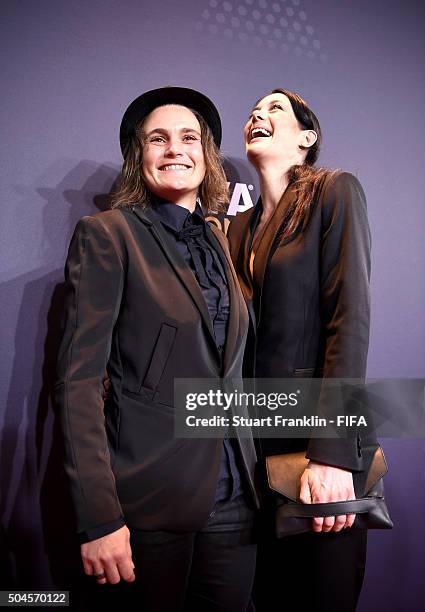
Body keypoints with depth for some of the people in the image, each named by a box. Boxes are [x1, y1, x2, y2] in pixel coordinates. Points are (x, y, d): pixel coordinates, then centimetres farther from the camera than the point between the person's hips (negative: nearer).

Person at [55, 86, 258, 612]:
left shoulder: (217, 240, 11)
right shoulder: (106, 234, -7)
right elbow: (78, 377, -13)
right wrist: (99, 515, -19)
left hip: (233, 492, 6)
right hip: (153, 496, -5)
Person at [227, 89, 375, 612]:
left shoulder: (334, 191, -4)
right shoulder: (241, 225, 14)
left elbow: (350, 319, -14)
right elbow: (240, 336, 13)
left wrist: (332, 453, -21)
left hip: (320, 431, -5)